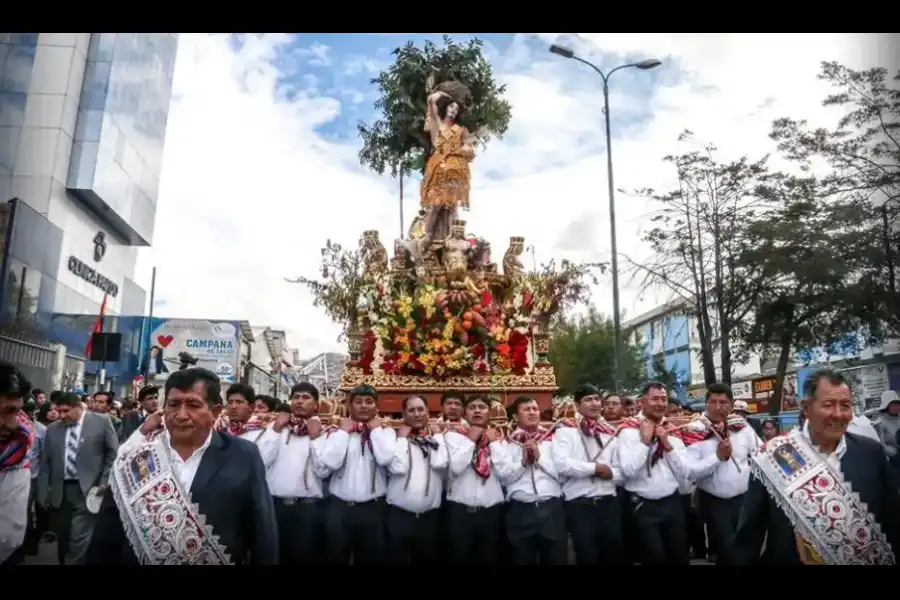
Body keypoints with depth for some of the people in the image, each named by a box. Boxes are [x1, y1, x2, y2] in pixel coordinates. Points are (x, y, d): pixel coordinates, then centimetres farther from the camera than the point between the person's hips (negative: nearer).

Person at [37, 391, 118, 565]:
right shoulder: (53, 429, 9)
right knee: (62, 539, 12)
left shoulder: (101, 421, -2)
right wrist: (43, 493, 8)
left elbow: (114, 453, 0)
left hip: (86, 490, -4)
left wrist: (104, 482, -5)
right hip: (59, 492, 4)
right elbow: (45, 463, 12)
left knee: (79, 540, -9)